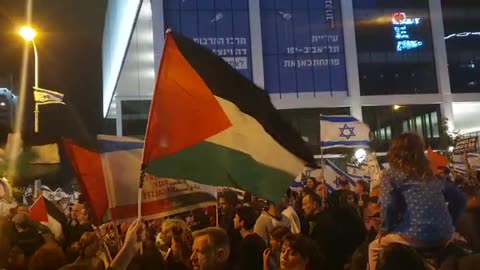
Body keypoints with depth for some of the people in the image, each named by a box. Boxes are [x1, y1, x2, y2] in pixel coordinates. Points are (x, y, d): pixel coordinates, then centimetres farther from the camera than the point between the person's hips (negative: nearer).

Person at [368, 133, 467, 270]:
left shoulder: (390, 174, 3)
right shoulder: (430, 175, 19)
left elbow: (388, 207, -12)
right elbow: (459, 197, 23)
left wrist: (385, 231, 3)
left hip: (416, 236, -6)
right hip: (444, 237, 6)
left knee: (374, 247, 21)